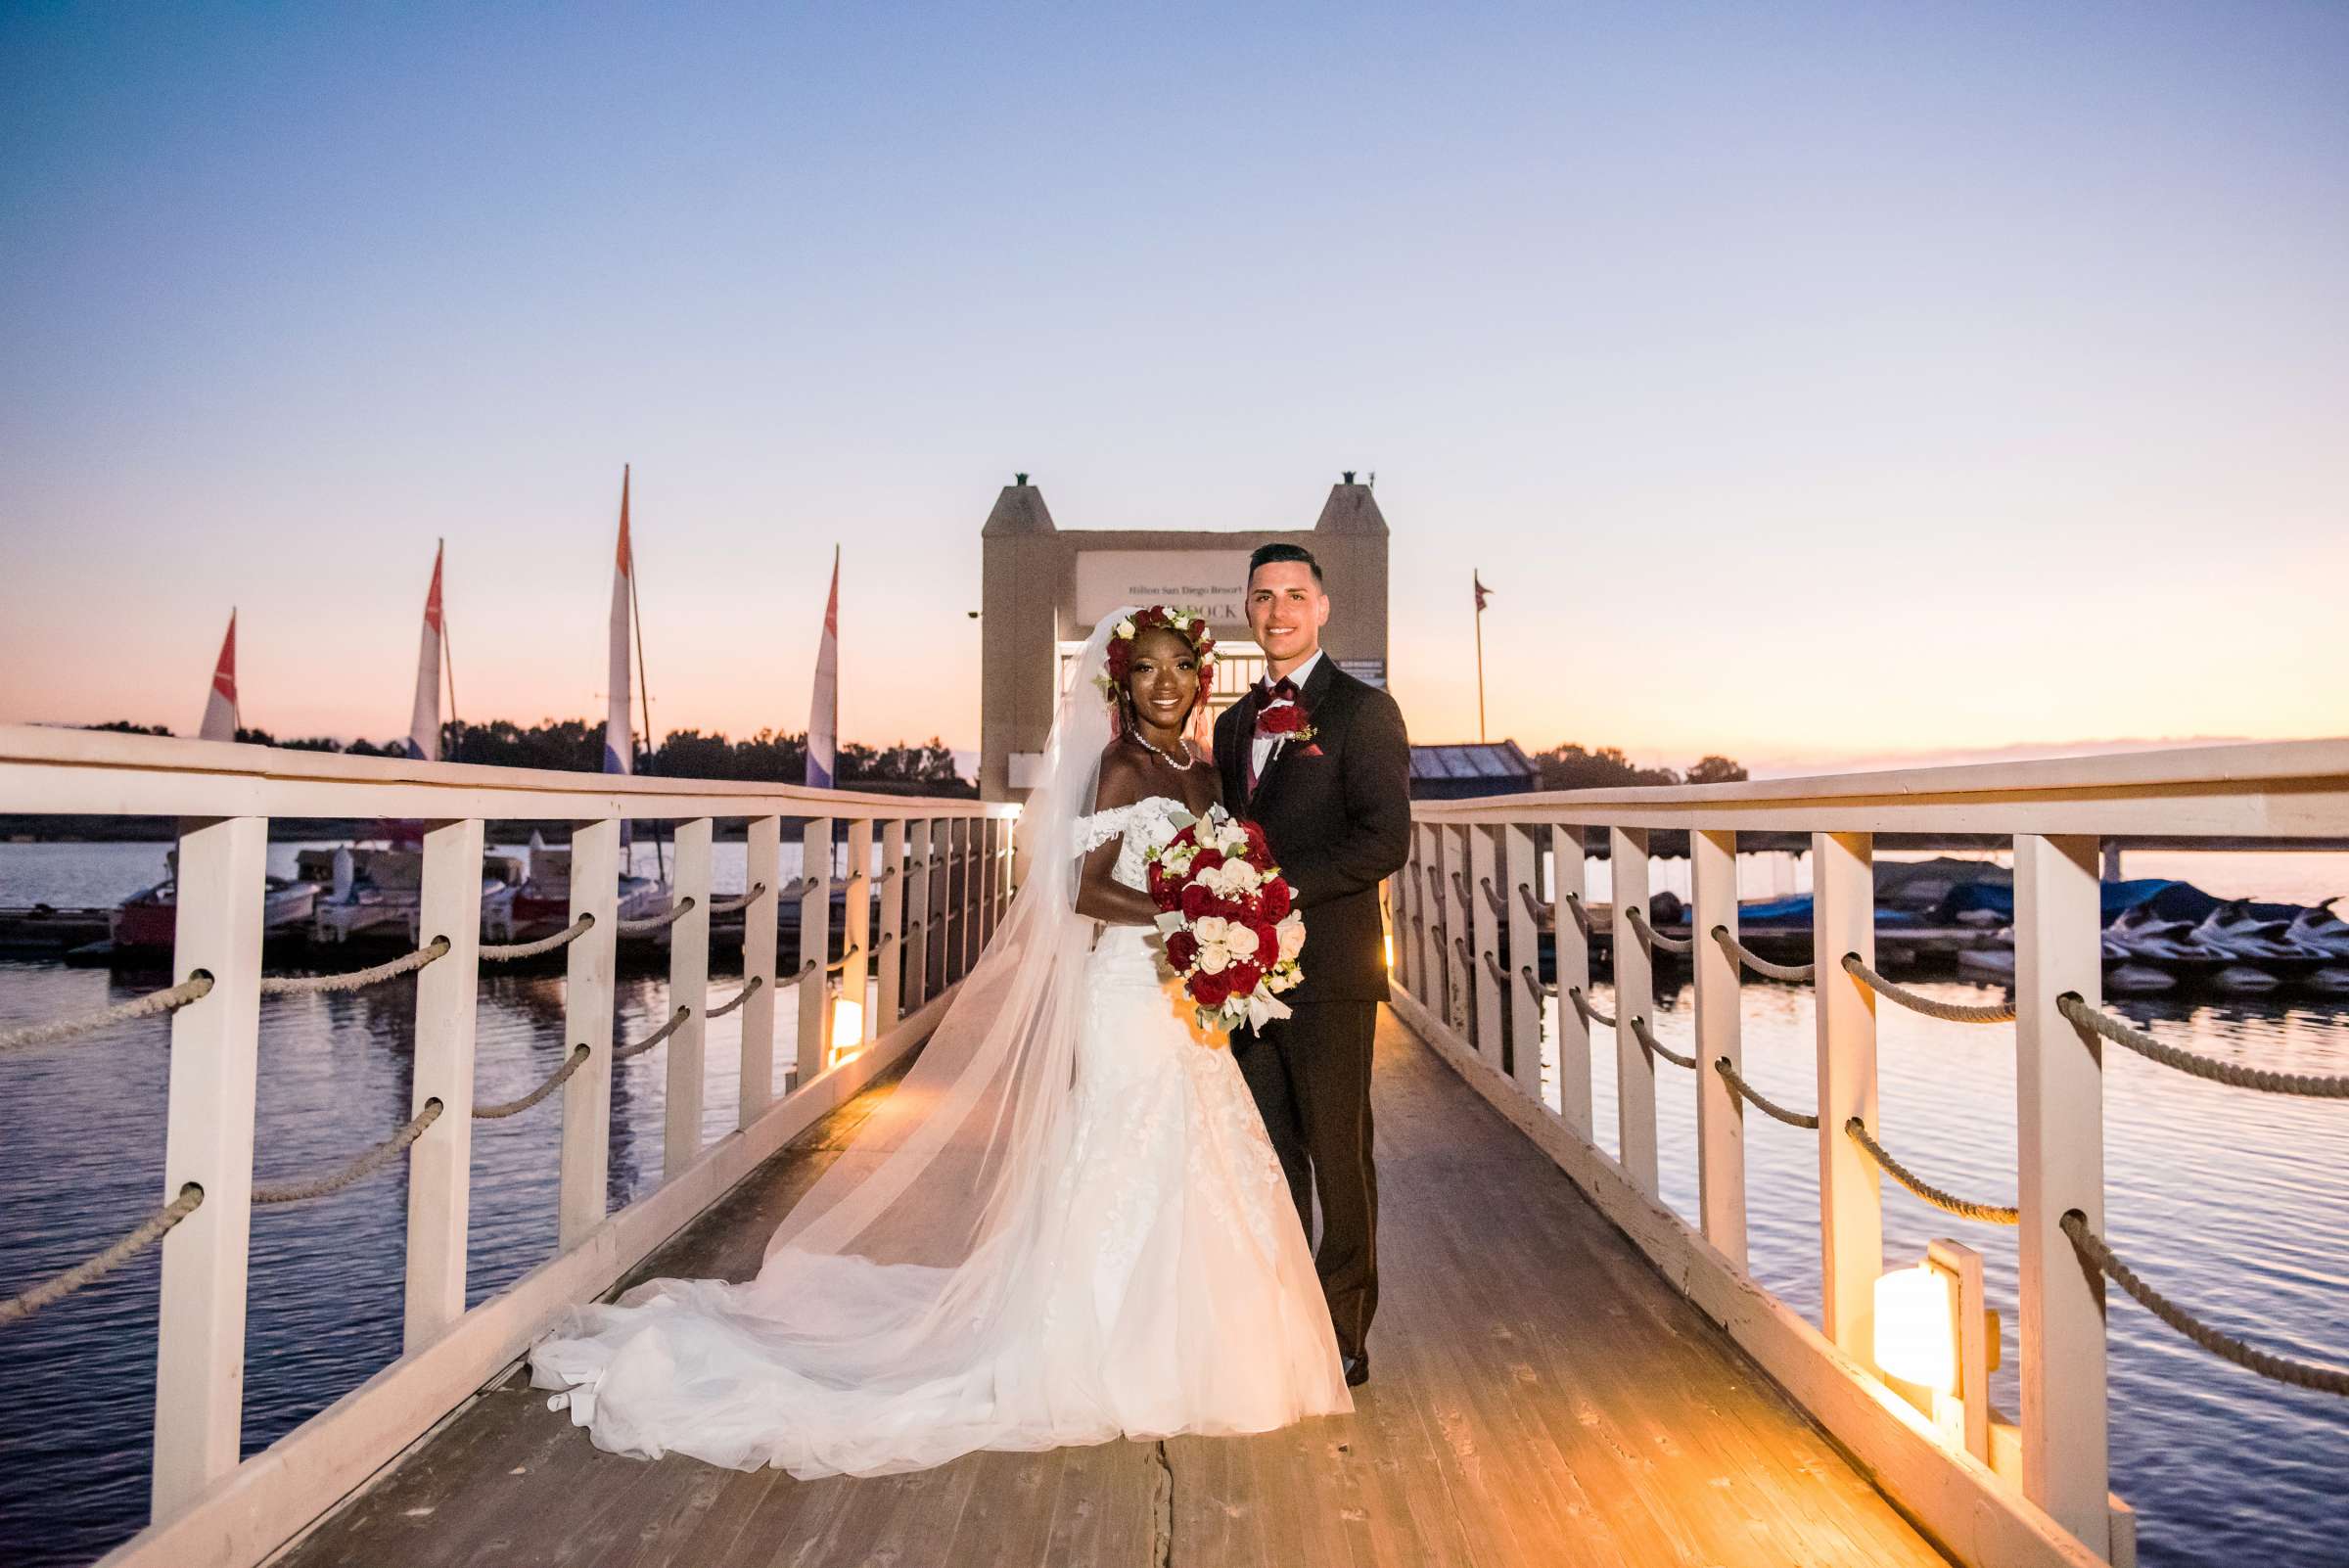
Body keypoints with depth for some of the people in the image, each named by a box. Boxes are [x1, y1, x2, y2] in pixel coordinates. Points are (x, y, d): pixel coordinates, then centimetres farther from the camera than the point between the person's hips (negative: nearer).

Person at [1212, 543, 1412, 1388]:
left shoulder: (1363, 710, -4)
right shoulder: (1235, 722, 17)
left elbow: (1386, 839, -13)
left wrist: (1283, 885, -18)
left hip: (1329, 967, -6)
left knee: (1338, 1153, 4)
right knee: (1270, 1153, 12)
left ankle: (1343, 1337, 18)